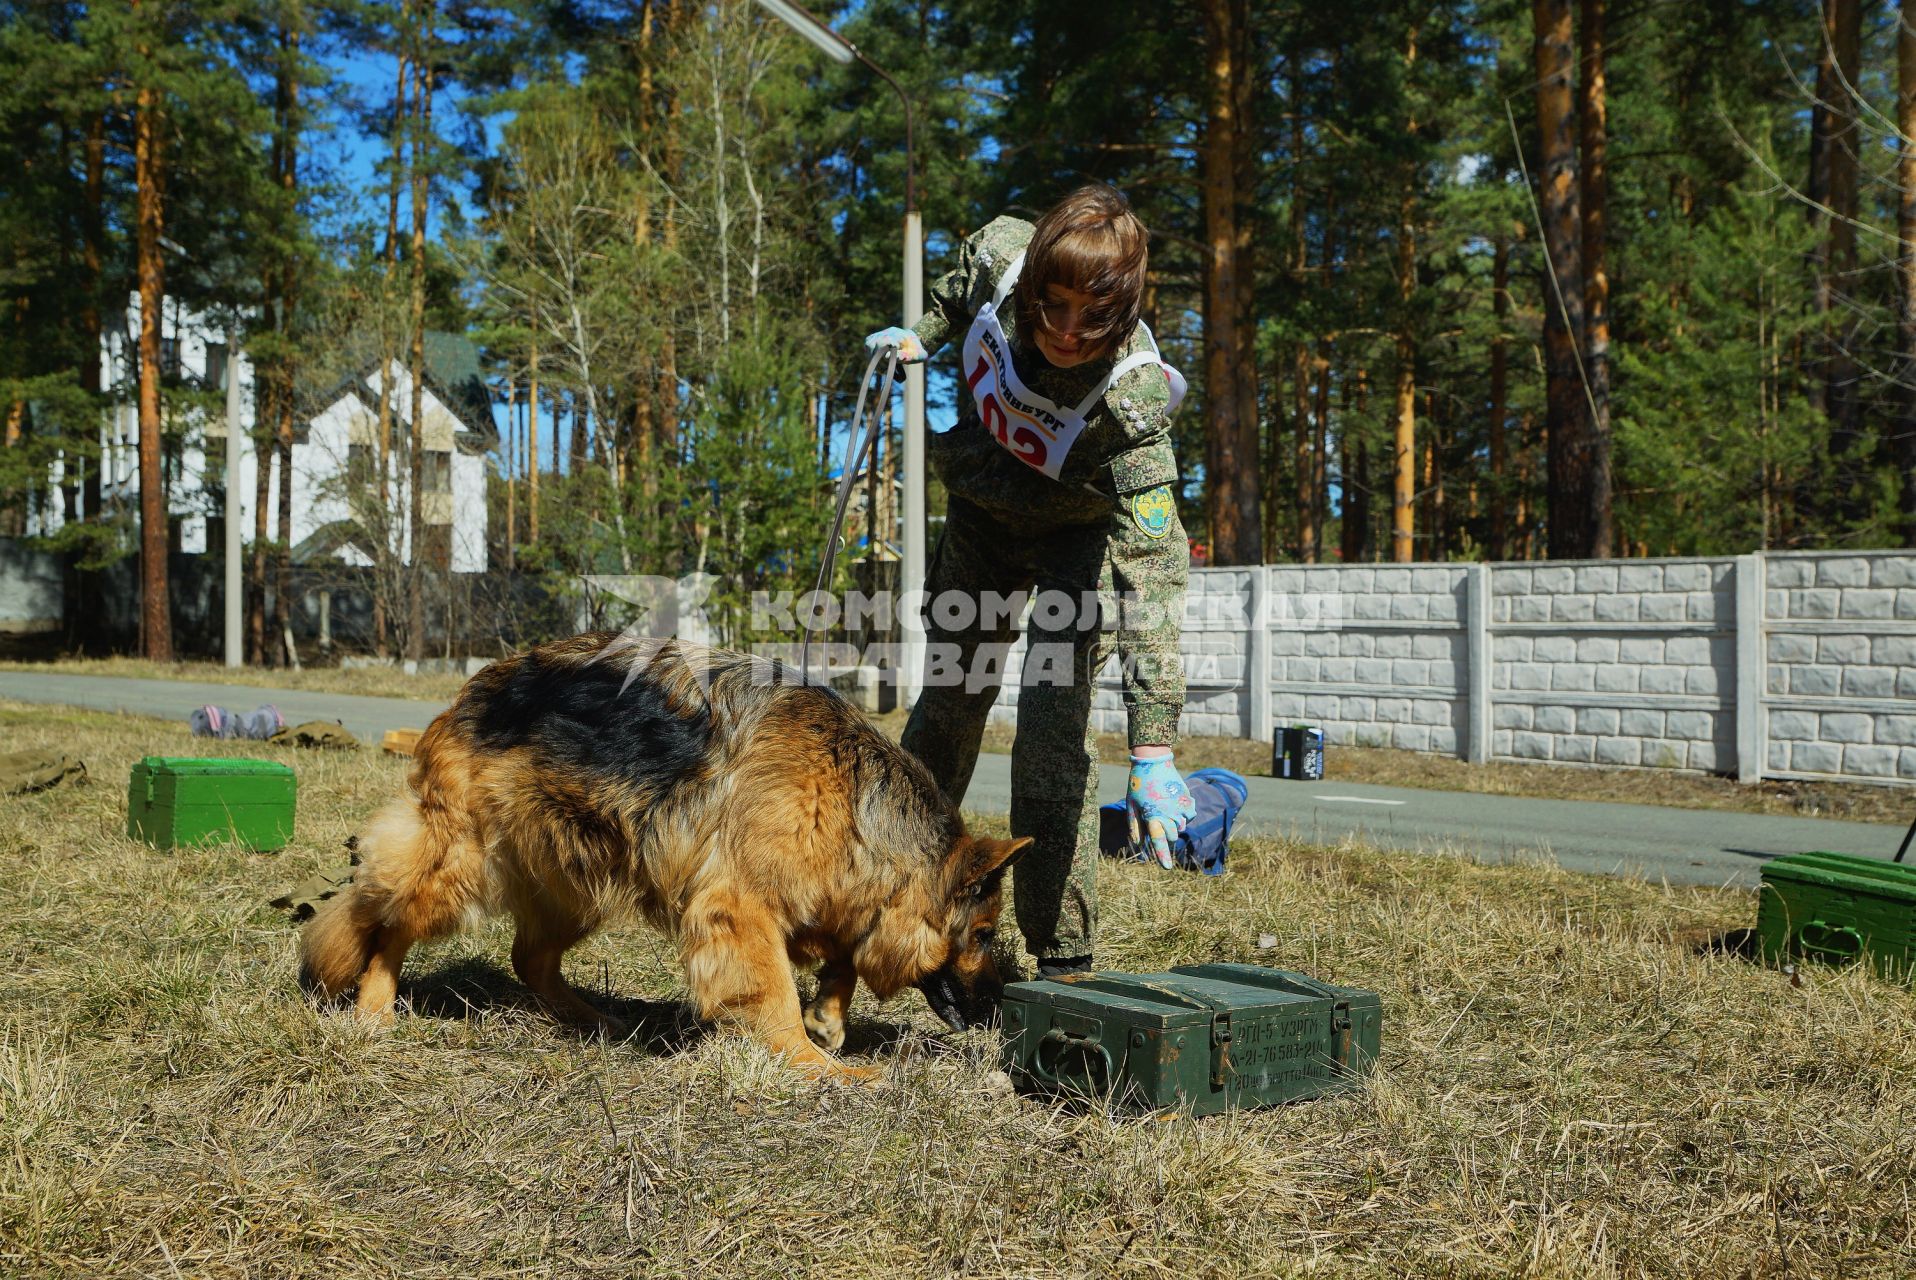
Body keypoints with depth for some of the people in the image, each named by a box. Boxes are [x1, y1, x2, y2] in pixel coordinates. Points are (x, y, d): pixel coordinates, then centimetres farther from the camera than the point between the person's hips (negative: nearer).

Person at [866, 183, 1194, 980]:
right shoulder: (1002, 254, -29)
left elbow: (1152, 573, -47)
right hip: (984, 505, 5)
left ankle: (1063, 957, -1)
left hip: (1080, 531, -4)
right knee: (949, 699, 17)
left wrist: (1153, 751, -53)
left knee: (1052, 724, -16)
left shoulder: (1132, 399, -41)